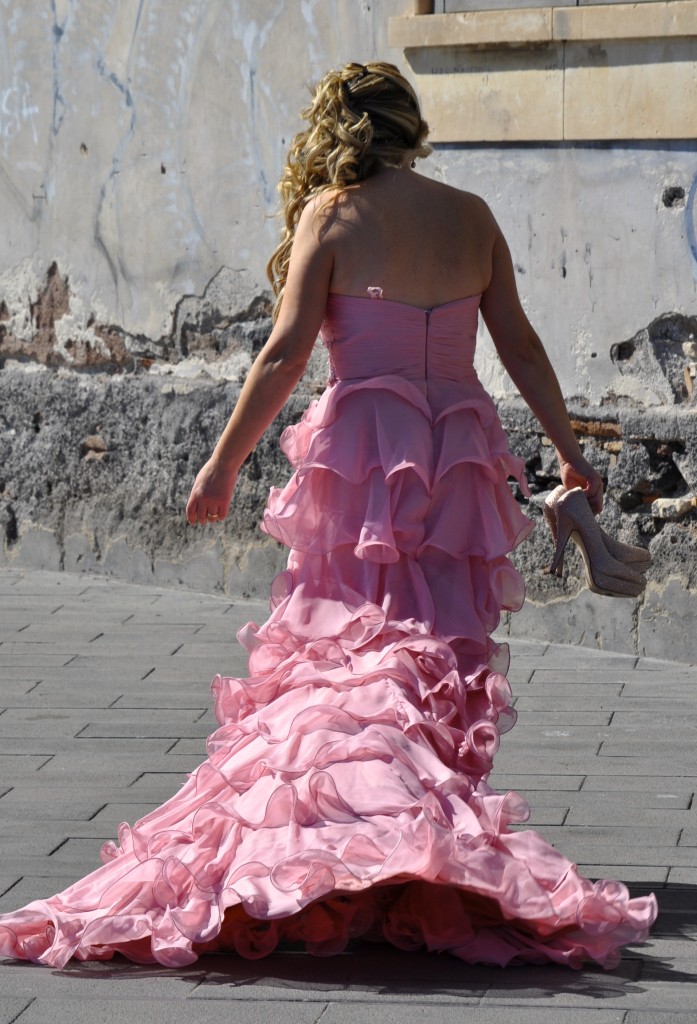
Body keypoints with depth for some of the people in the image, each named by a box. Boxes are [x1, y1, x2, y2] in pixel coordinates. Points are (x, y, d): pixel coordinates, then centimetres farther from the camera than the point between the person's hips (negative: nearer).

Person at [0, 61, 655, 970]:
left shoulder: (333, 214, -2)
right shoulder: (471, 217, 9)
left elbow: (286, 355, -7)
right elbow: (519, 343, 12)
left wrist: (224, 463, -2)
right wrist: (569, 451, 21)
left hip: (365, 444, -4)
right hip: (460, 450, 4)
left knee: (344, 653, -1)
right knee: (449, 654, 9)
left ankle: (361, 836, -14)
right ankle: (443, 839, 8)